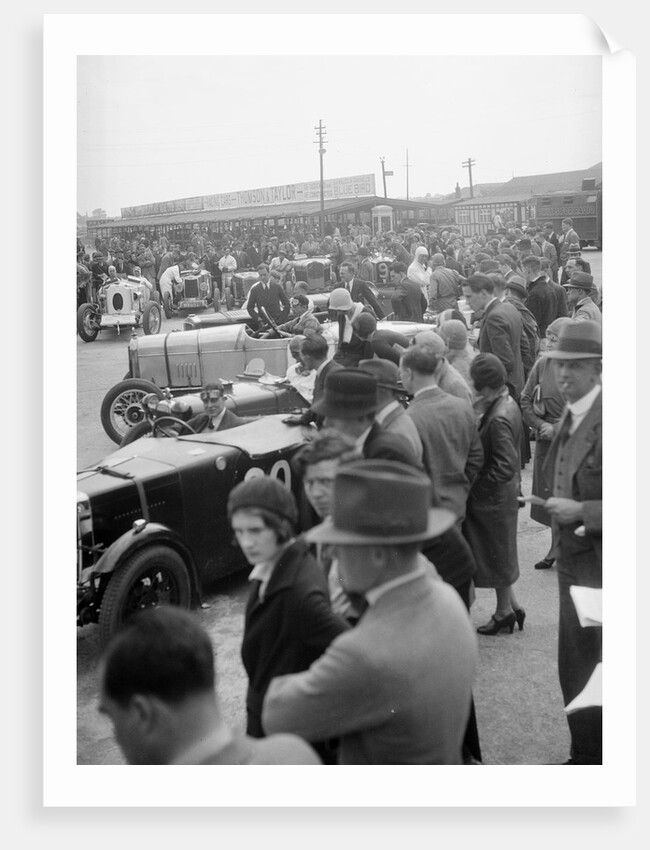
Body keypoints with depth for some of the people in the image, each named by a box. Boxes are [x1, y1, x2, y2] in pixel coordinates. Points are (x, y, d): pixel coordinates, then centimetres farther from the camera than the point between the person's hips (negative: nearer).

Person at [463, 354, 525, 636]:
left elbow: (505, 468, -28)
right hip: (502, 493, 9)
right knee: (498, 553, 20)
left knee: (496, 554, 9)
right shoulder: (508, 403, 2)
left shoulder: (498, 419, -28)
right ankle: (512, 605, 32)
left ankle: (504, 610, 26)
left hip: (493, 497, -9)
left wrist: (475, 484, -18)